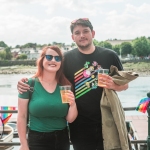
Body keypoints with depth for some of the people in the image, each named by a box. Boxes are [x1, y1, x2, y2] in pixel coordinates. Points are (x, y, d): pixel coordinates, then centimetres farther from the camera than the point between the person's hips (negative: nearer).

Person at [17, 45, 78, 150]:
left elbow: (70, 119, 2)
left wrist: (73, 105, -16)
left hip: (62, 139, 4)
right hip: (37, 140, -4)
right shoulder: (30, 84, -10)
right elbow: (22, 116, -7)